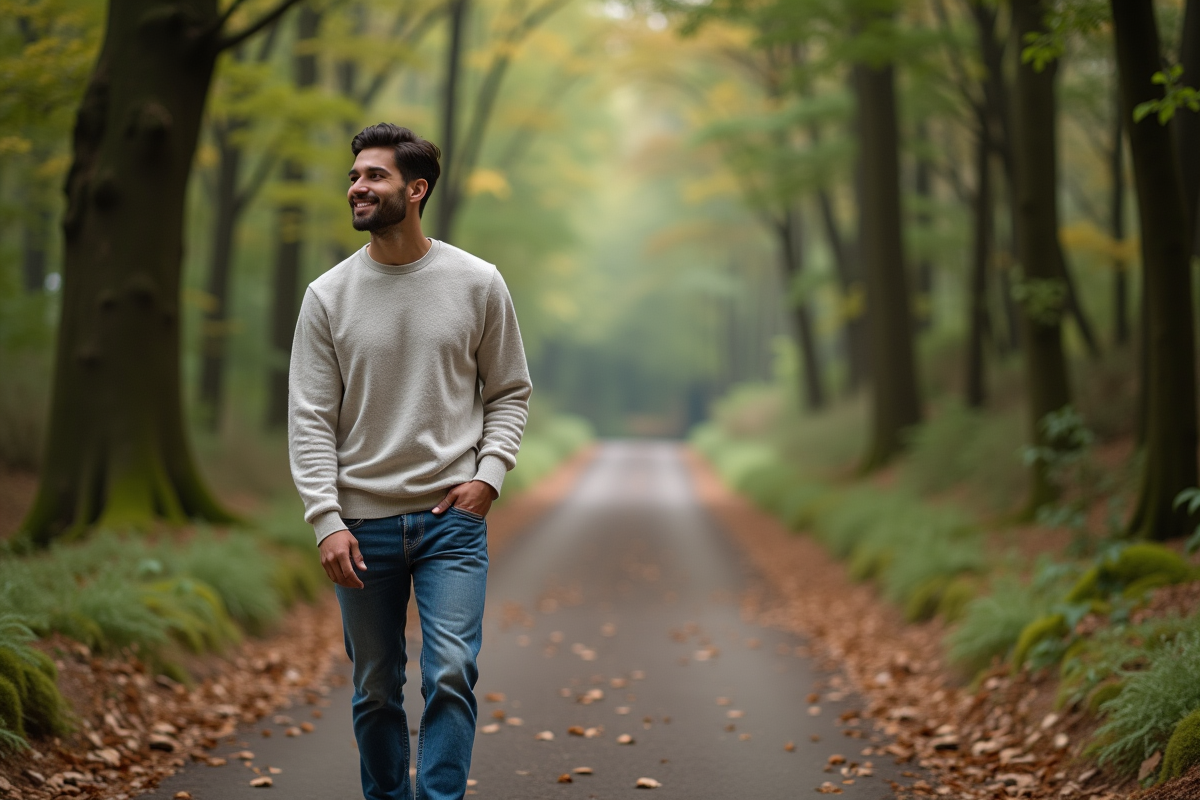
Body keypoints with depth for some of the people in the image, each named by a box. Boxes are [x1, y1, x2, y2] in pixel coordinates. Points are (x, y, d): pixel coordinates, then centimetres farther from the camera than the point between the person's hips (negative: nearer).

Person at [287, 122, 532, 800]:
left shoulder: (477, 284, 1)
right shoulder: (328, 296, 1)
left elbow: (510, 392, 8)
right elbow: (310, 419, -1)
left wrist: (489, 473, -7)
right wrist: (327, 520, -10)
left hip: (452, 519, -1)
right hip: (364, 522, 1)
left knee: (451, 673, -12)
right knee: (376, 690, 10)